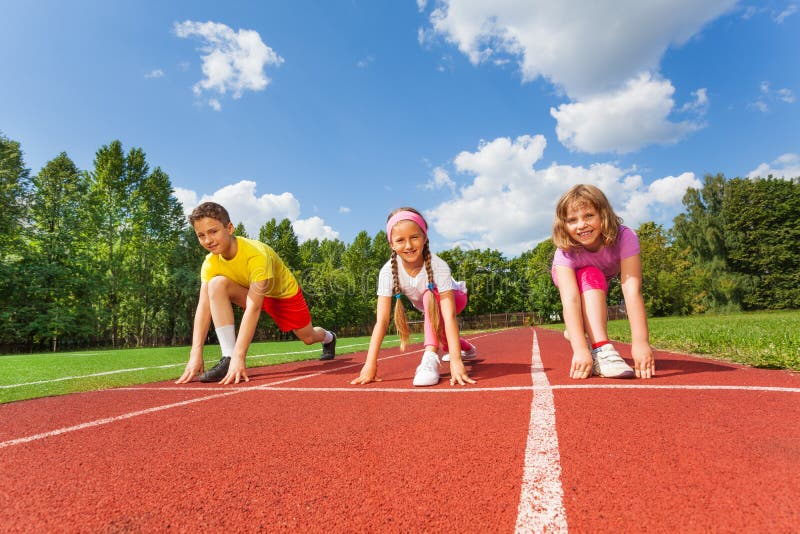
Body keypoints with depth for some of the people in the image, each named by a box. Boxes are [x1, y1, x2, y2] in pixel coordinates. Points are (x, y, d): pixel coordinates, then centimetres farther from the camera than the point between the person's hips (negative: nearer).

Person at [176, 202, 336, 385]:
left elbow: (253, 308, -46)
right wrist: (196, 354, -38)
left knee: (308, 337, 9)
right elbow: (203, 306, -28)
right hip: (253, 292, 4)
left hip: (284, 292, -3)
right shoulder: (210, 263, -23)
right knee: (216, 284, -26)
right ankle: (227, 358, -26)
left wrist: (239, 356, -52)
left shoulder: (256, 254, -40)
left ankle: (328, 337, 52)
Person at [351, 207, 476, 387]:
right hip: (429, 306, 5)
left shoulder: (438, 266, -40)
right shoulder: (388, 271, -32)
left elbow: (449, 316, -46)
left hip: (454, 298, -4)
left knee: (430, 295, -34)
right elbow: (382, 320, -33)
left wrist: (456, 360, -55)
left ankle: (431, 357, -35)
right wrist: (370, 364, -40)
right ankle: (467, 348, 45)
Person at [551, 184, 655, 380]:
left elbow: (632, 291, -46)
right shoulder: (565, 252, -38)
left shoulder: (625, 238, -38)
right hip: (571, 277, -3)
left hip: (603, 280, 3)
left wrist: (641, 342, -54)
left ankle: (585, 327, 37)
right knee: (591, 276, -33)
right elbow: (570, 299, -49)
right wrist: (580, 349, -60)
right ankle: (601, 351, -40)